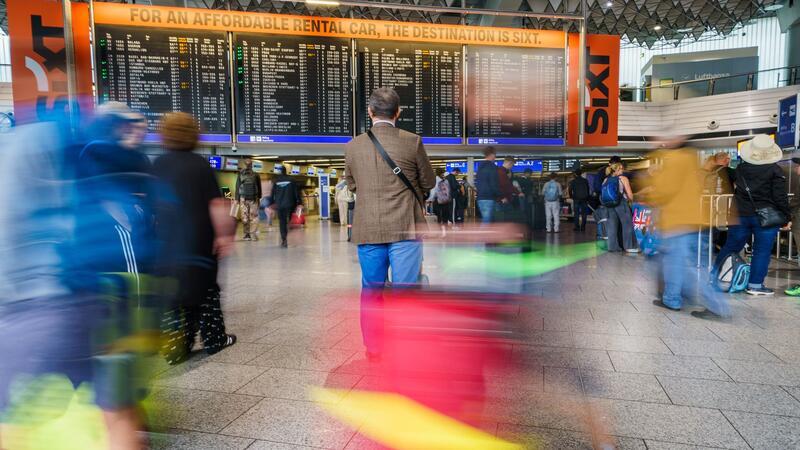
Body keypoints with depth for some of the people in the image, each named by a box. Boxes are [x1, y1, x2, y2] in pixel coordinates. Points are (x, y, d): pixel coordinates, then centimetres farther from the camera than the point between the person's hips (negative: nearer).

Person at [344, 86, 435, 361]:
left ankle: (373, 348, 23)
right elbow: (428, 182, 6)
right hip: (405, 228, -2)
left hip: (367, 230, 3)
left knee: (371, 291, 13)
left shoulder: (353, 146, 2)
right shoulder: (412, 142, -6)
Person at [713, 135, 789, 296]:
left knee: (731, 246, 14)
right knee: (762, 251, 4)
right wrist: (786, 217, -2)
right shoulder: (775, 170, -9)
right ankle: (755, 285, 6)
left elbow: (734, 187, 15)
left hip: (741, 214, 4)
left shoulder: (741, 167, 3)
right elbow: (780, 197, -9)